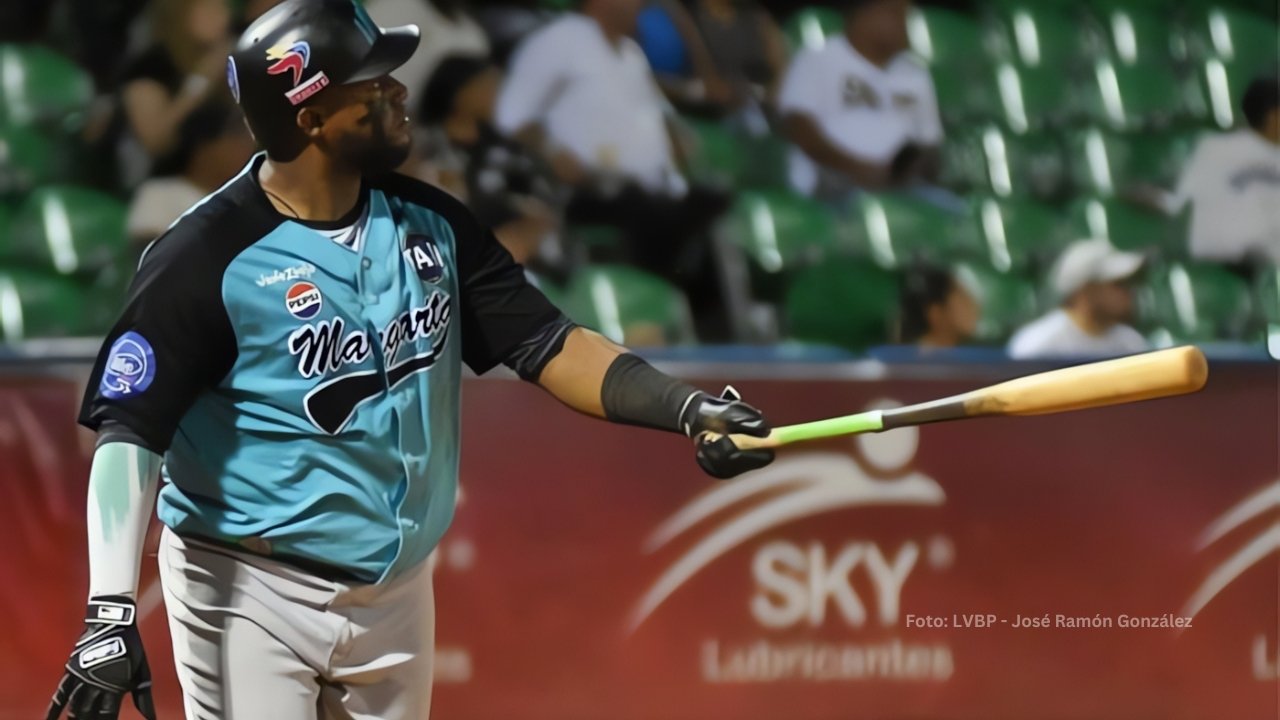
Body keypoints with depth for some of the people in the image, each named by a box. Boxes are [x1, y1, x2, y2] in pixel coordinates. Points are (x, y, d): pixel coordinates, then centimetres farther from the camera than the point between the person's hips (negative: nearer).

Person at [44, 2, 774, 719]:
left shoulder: (430, 223, 3)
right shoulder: (210, 254, -15)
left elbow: (546, 343, 4)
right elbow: (129, 430, -19)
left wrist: (687, 407, -12)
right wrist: (110, 612, -30)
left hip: (396, 596, 6)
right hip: (252, 597, -6)